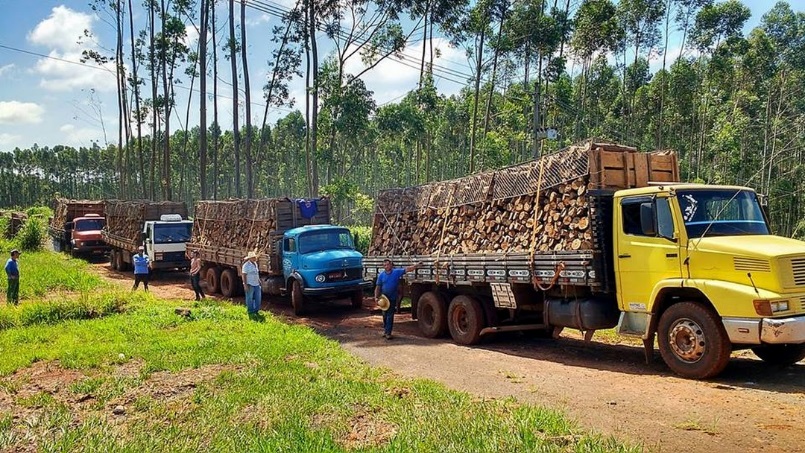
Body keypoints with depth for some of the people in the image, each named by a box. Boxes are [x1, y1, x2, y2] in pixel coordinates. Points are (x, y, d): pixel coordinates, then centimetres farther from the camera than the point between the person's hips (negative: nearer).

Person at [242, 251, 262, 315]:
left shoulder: (255, 264, 13)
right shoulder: (246, 265, -12)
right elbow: (243, 275, -14)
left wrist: (259, 281, 18)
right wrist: (245, 285, -18)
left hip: (256, 284, 8)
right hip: (250, 285, -8)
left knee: (258, 298, 9)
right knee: (250, 298, 1)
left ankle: (256, 310, 20)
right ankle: (250, 311, 10)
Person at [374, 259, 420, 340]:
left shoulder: (397, 272, -3)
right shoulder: (381, 275, 0)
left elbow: (407, 269, -10)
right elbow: (378, 287, 2)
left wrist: (416, 265, -22)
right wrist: (376, 297, -7)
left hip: (393, 298, -2)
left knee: (390, 315, 0)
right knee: (385, 315, 12)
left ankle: (388, 333, 4)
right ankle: (385, 329, 29)